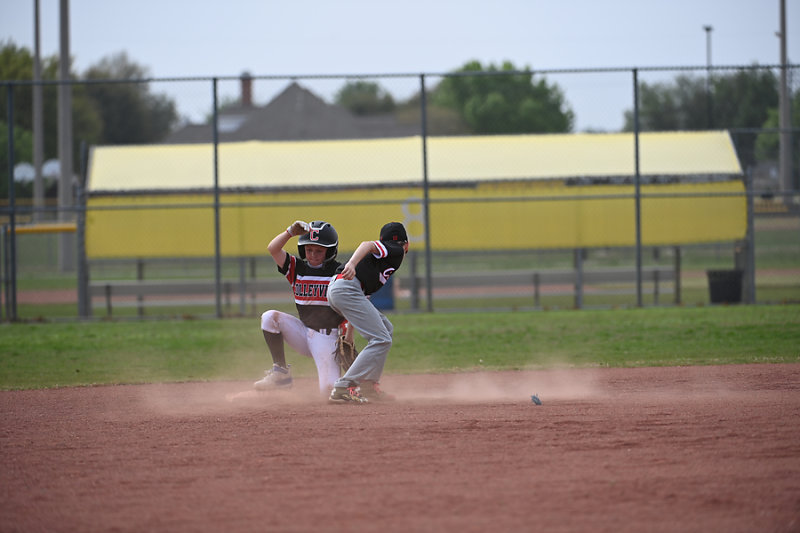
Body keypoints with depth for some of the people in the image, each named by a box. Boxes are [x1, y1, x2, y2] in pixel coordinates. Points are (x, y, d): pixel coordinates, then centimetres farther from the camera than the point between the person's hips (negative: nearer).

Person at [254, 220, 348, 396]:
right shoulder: (297, 268, 4)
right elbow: (273, 249, -10)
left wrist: (348, 337, -14)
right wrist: (291, 231, -25)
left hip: (328, 338, -4)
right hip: (304, 333, 4)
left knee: (329, 391, -18)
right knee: (270, 317, -18)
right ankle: (280, 373, -14)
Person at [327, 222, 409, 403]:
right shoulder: (396, 250, 6)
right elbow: (368, 245, -13)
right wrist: (352, 264, -32)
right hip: (347, 288, -10)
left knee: (386, 328, 20)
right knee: (381, 340, -12)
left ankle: (368, 387, 15)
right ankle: (343, 388, -18)